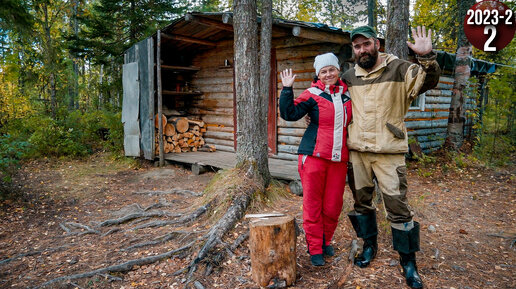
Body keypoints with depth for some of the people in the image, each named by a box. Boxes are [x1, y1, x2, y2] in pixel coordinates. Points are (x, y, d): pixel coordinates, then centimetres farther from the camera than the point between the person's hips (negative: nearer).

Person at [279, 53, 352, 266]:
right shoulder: (312, 94, -3)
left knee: (333, 206, 8)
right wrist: (287, 89, -18)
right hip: (314, 156, -4)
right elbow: (290, 114, -13)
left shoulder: (347, 93, 12)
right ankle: (315, 249, 16)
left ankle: (325, 241, 30)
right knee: (313, 204, 2)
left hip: (339, 158, 4)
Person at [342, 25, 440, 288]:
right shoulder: (349, 77, 9)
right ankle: (369, 244, 36)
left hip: (389, 152, -4)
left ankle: (408, 260, 17)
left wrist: (427, 57, -35)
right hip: (356, 151, 4)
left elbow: (428, 80, -18)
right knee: (361, 201, 15)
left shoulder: (398, 70, -4)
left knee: (397, 207, -1)